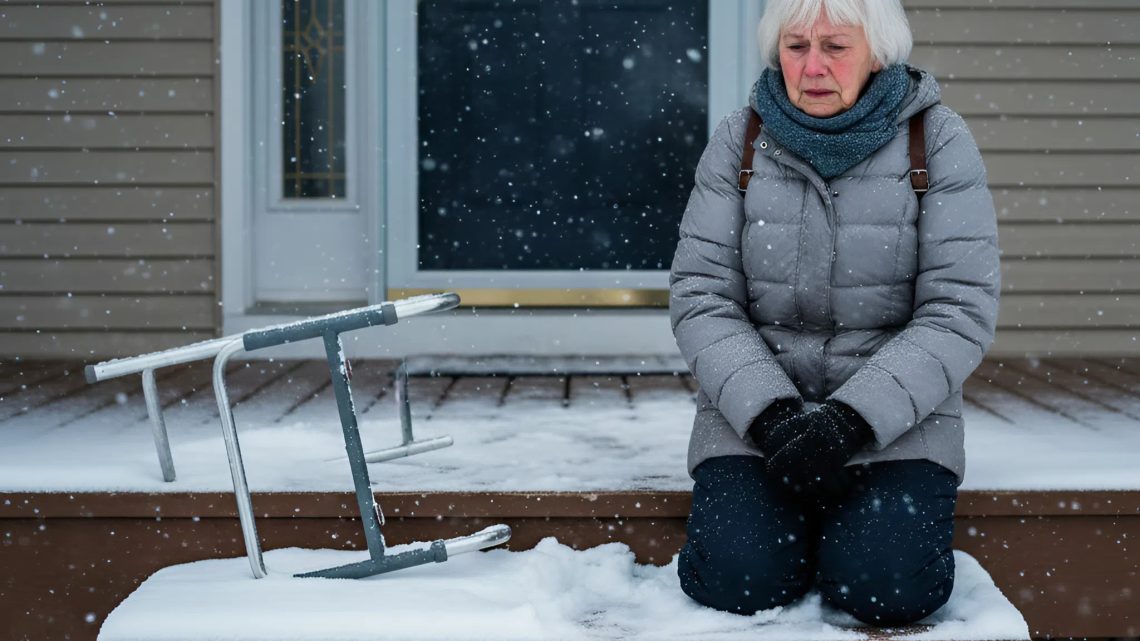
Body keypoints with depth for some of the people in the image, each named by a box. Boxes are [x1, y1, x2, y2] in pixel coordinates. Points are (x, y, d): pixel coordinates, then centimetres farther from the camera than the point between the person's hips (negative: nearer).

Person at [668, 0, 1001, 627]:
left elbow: (959, 311, -10)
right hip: (755, 405, 1)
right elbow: (700, 297, -3)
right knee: (740, 578, -23)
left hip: (895, 414, -1)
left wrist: (853, 420, -22)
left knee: (887, 585, -24)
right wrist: (772, 413, -19)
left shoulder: (938, 141, -4)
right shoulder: (738, 141, 1)